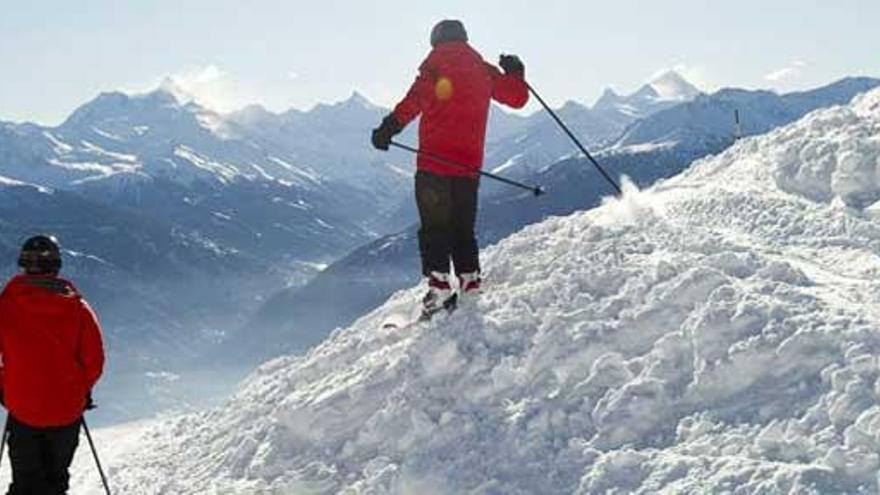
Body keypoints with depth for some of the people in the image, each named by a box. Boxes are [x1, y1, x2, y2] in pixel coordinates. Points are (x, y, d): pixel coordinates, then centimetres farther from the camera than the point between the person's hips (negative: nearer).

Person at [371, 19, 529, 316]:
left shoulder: (435, 64, 1)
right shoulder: (483, 70, 11)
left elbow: (414, 101, -13)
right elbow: (518, 98, 17)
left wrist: (390, 127, -10)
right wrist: (515, 73, 34)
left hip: (434, 160, -4)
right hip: (469, 163, 4)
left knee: (434, 226, -2)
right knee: (464, 228, 16)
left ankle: (439, 283, -12)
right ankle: (470, 281, 12)